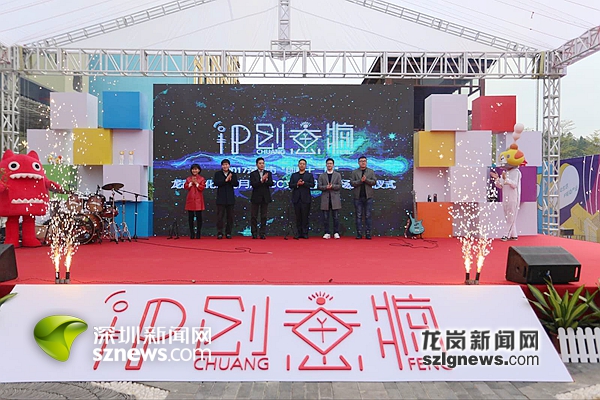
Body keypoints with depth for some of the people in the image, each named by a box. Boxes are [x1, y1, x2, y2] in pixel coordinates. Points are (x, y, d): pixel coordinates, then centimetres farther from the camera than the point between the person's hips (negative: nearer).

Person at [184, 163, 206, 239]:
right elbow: (186, 187, 0)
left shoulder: (202, 179, 3)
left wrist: (196, 183, -14)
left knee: (198, 217, -2)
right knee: (190, 217, 4)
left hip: (198, 200, -3)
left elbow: (202, 188, -8)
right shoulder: (188, 179, 12)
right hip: (190, 200, 3)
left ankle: (198, 233, 4)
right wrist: (191, 182, -11)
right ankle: (192, 234, 10)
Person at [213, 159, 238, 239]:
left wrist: (231, 180, -21)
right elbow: (216, 183, -12)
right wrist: (225, 180, -18)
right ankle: (219, 233, 3)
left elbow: (236, 184, -3)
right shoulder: (217, 174, 5)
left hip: (230, 198, 2)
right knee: (220, 216, -2)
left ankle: (228, 233, 12)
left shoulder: (233, 174, 8)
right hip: (221, 198, -2)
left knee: (230, 216, 4)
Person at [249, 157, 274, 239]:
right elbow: (253, 184, -13)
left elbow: (271, 184, -4)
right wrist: (262, 180, -24)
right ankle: (254, 233, 8)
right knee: (254, 216, 2)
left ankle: (263, 233, 7)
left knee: (264, 217, 3)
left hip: (265, 197, 2)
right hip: (256, 197, -1)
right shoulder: (253, 174, 1)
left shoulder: (268, 173, 7)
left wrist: (266, 180, -21)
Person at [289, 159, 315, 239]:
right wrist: (297, 184, -13)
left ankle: (305, 233, 2)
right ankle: (298, 233, 6)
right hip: (296, 198, 2)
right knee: (298, 217, 2)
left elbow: (312, 184, -4)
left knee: (305, 216, -2)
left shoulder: (309, 175, 10)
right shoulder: (294, 175, 15)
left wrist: (304, 183, -15)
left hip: (305, 198, -2)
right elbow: (290, 185, 5)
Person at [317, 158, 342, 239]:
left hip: (335, 198, -1)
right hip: (325, 199, 1)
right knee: (325, 217, 1)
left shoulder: (338, 175, 10)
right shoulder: (321, 176, 11)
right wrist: (326, 187, -16)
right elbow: (319, 186, 2)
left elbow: (339, 186, 1)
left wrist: (332, 186, -16)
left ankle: (336, 233, 5)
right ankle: (327, 233, 7)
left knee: (336, 217, -1)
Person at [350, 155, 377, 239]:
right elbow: (352, 183, -3)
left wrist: (366, 180, -14)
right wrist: (360, 180, -16)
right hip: (358, 197, 0)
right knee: (358, 216, 1)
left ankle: (368, 233, 4)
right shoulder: (354, 172, 8)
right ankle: (359, 234, 4)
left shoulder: (371, 172, 10)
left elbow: (374, 181, -1)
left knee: (368, 216, 1)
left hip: (368, 196, 0)